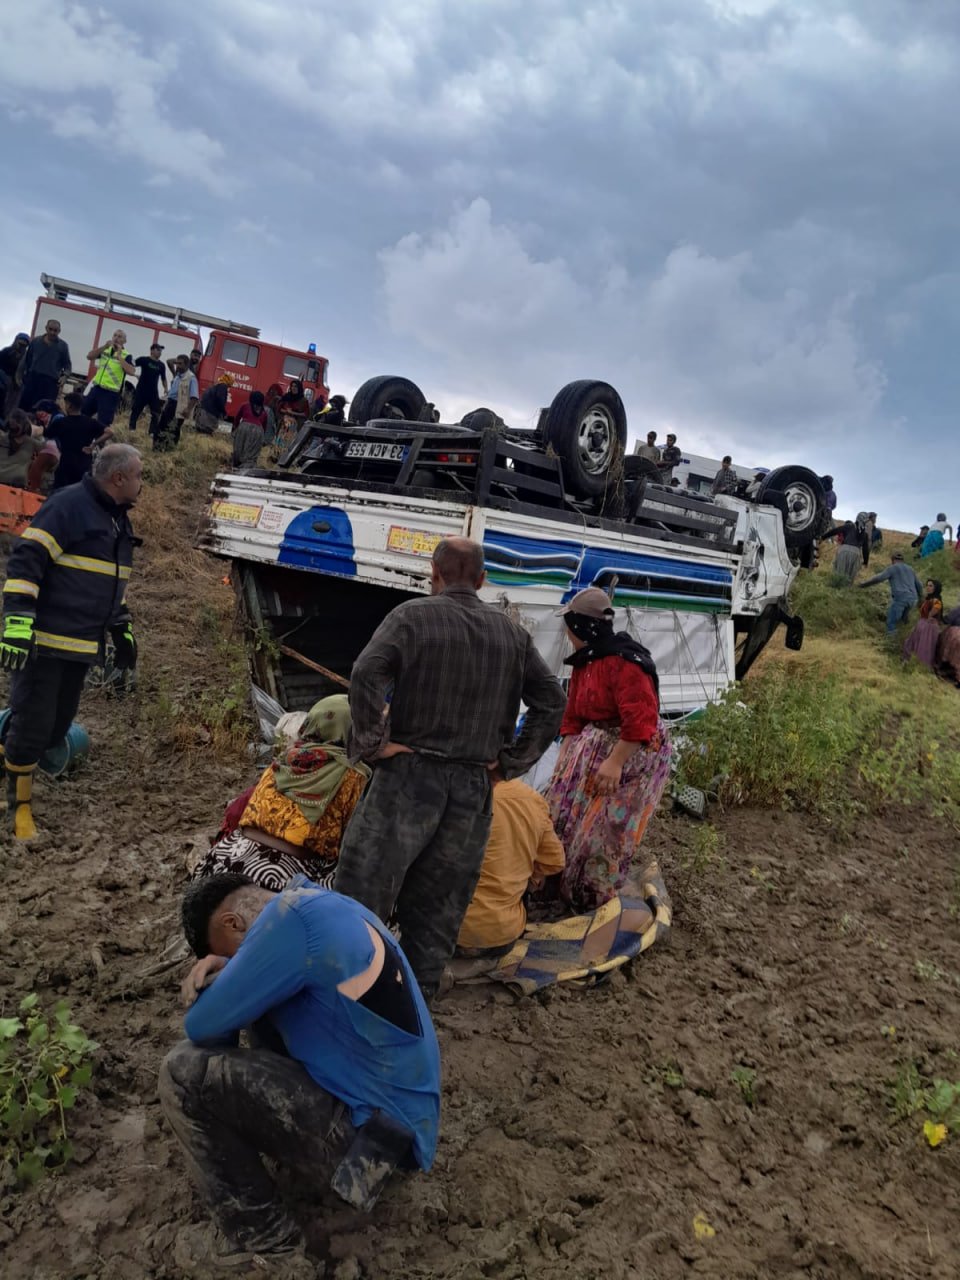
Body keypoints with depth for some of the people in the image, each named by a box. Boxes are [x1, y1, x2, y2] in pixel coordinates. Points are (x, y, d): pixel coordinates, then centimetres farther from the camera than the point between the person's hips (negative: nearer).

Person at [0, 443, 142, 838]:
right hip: (42, 641, -8)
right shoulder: (68, 505, -12)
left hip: (82, 647, 8)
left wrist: (122, 631, 25)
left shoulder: (118, 521, 17)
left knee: (56, 729, 11)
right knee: (32, 727, -1)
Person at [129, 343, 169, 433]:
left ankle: (152, 432, 3)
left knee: (156, 413, -2)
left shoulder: (161, 365, 9)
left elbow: (163, 378, 16)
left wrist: (165, 388, 2)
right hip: (141, 390, -4)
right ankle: (132, 429, 12)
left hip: (153, 392, 4)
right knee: (135, 410, 3)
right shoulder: (144, 359, -3)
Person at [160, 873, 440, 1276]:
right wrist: (226, 972, 0)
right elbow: (260, 988, 21)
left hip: (371, 1127, -10)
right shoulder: (319, 904, 8)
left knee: (183, 1072, -11)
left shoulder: (291, 918, -21)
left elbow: (204, 1028, -15)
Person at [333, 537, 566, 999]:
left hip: (410, 775, -4)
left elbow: (366, 673, -20)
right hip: (473, 787, 5)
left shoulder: (412, 616, -5)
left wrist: (374, 743, -12)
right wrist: (509, 762, 9)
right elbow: (551, 700, 9)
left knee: (364, 888, 4)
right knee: (437, 909, 14)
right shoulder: (513, 632, 10)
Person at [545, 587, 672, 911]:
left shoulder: (626, 662, -24)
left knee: (605, 828, -1)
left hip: (634, 752, -9)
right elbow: (573, 715, 10)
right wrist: (565, 759, 5)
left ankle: (592, 898, 18)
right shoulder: (583, 661, 6)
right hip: (594, 744, 9)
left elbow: (640, 721, -29)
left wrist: (615, 762, -29)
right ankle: (562, 883, 27)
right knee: (564, 810, 11)